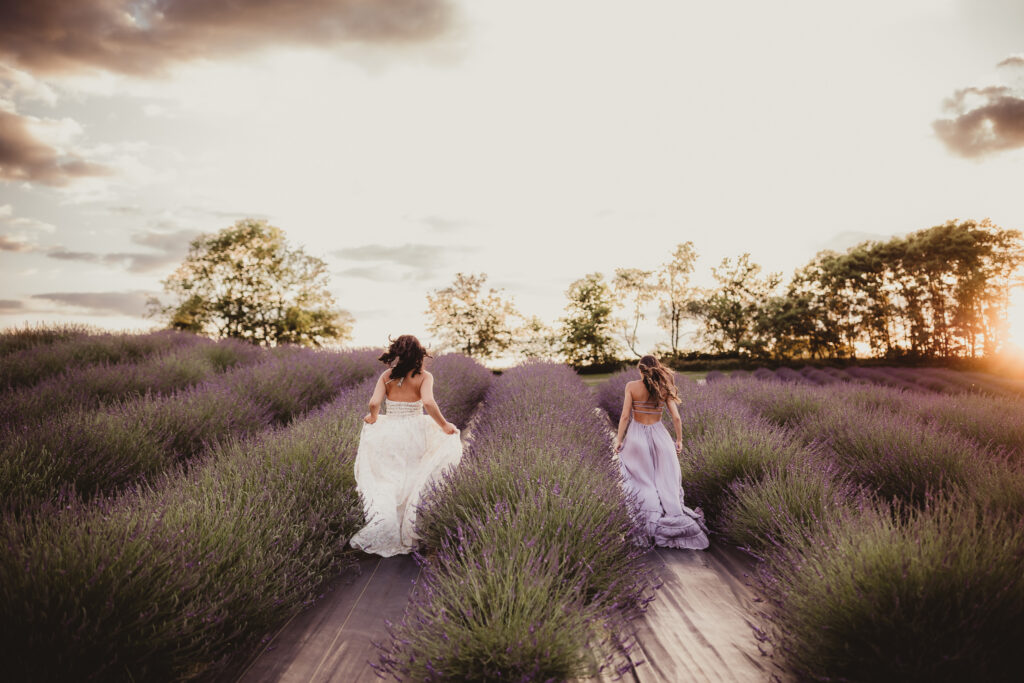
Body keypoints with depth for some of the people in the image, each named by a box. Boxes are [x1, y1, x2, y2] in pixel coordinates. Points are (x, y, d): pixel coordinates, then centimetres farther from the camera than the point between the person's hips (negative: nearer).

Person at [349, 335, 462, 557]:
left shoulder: (386, 376, 1)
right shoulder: (424, 376, -6)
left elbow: (374, 403, -8)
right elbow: (428, 402, -21)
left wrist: (373, 417, 13)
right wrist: (444, 425, -9)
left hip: (387, 433, 2)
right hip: (414, 434, -1)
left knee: (386, 484, 14)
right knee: (412, 486, 12)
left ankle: (383, 519, -4)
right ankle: (408, 534, 16)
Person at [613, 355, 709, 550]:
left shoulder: (632, 386, -7)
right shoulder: (664, 388, -2)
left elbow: (625, 416, -10)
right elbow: (676, 418, -1)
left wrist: (619, 440, -2)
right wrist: (679, 439, 12)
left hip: (636, 435, -1)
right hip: (658, 434, 2)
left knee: (644, 482, 8)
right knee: (666, 481, 9)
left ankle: (654, 514, -3)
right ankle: (674, 518, 7)